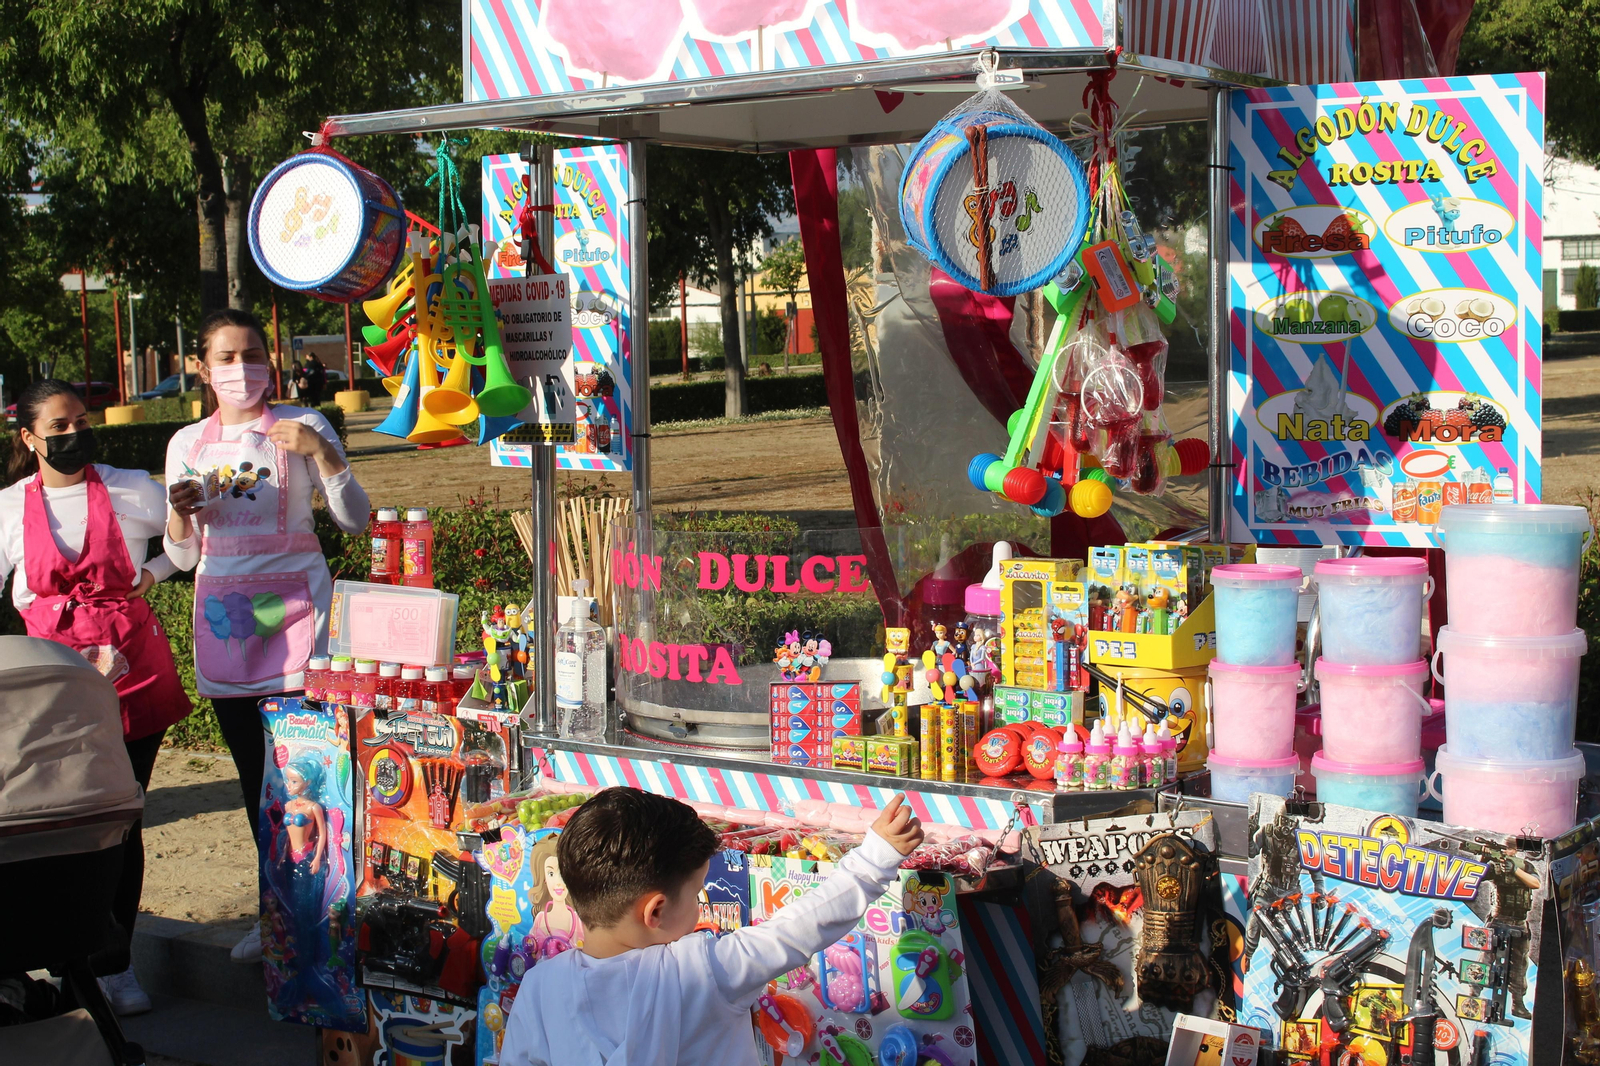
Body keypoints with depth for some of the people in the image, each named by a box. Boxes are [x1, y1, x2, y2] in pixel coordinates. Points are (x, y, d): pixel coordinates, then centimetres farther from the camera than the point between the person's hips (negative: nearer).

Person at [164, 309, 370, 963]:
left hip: (293, 606, -4)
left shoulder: (302, 428, 0)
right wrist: (179, 514, -7)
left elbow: (354, 521, -5)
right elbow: (184, 557, 14)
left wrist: (323, 454, -18)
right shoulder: (188, 444, 11)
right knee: (254, 774, 9)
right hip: (224, 613, 4)